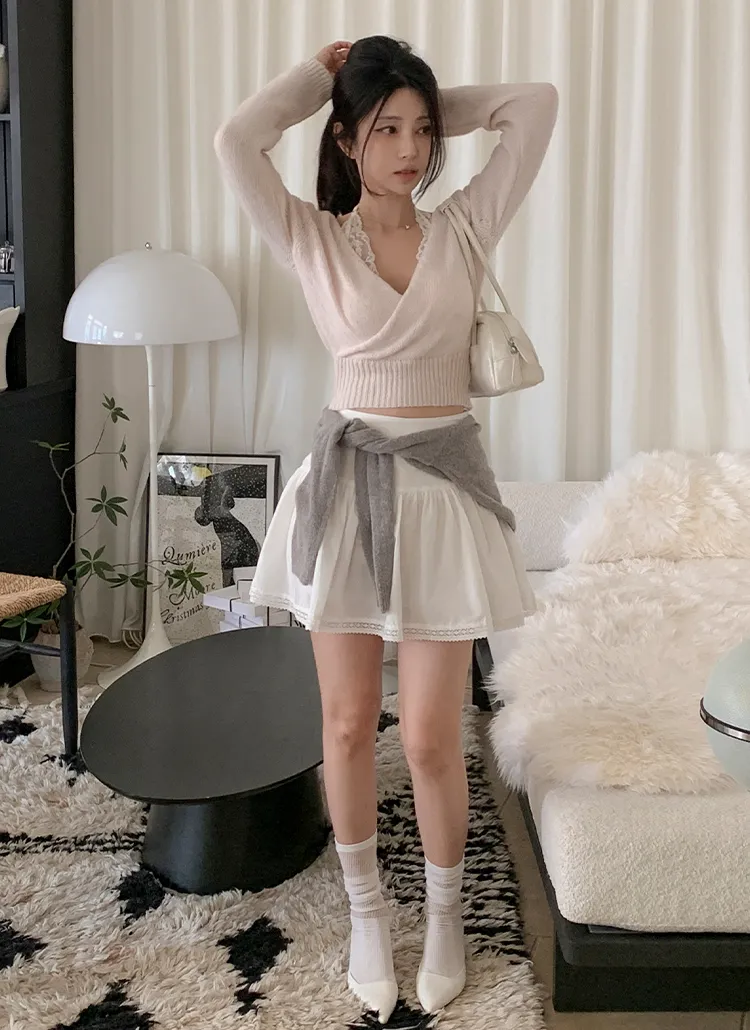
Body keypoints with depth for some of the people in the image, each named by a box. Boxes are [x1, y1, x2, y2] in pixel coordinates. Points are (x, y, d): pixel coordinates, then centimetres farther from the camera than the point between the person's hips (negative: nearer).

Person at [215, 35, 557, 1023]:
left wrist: (441, 108, 8)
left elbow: (537, 105, 0)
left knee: (432, 738, 1)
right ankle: (366, 909, 31)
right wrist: (320, 71, 1)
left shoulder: (465, 229, 4)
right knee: (348, 725, 9)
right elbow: (236, 142, -13)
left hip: (445, 483, 0)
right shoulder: (314, 240, 1)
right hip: (348, 481, 0)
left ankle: (445, 912, 27)